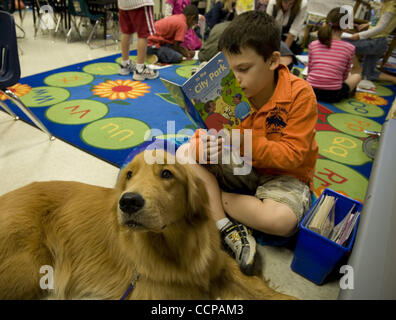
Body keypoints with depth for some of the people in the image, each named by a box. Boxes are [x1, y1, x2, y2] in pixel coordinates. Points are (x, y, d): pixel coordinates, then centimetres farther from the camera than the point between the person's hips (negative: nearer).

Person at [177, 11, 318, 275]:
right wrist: (204, 148, -33)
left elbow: (294, 155, -22)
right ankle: (229, 230, -22)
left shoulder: (300, 94, -19)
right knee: (185, 154, -15)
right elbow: (199, 141, -7)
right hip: (242, 167, 4)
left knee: (282, 219, -36)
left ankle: (213, 197, -11)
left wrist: (244, 142, -34)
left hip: (285, 174, -3)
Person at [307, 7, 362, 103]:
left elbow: (309, 71, 9)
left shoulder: (313, 45, 1)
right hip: (333, 95, -2)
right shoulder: (349, 48, -2)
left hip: (311, 91, 2)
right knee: (357, 75, 28)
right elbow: (344, 76, 7)